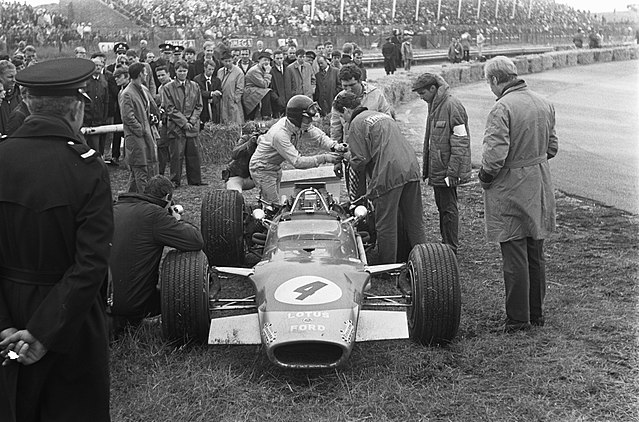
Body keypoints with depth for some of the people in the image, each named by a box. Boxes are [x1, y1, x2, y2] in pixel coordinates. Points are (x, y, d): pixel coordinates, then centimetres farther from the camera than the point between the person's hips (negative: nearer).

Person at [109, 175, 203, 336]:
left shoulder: (115, 208, 6)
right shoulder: (154, 214, -15)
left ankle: (115, 319, 15)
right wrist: (178, 221, 0)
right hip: (134, 303, -8)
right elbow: (197, 241, -20)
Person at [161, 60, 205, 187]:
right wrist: (183, 122, -11)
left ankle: (195, 180, 15)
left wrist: (192, 121, -5)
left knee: (194, 154, 6)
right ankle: (175, 180, 7)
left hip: (192, 126, 3)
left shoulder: (194, 86, 10)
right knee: (176, 155, -2)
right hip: (176, 127, -3)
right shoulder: (168, 88, -1)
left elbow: (198, 106, 9)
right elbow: (169, 108, -5)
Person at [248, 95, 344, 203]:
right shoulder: (280, 134, -37)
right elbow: (297, 162, -38)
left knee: (276, 203, 16)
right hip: (262, 170, -9)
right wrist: (324, 158, -41)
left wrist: (334, 145, -29)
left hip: (276, 168, 9)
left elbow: (318, 135, -8)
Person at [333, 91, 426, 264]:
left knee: (386, 225, 3)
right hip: (411, 168, 7)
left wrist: (349, 159, 15)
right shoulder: (384, 115, 24)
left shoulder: (356, 124, -1)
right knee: (414, 221, 14)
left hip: (387, 174, -7)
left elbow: (360, 160, -6)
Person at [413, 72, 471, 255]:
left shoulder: (452, 106, -17)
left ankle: (451, 248, 7)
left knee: (448, 208, -1)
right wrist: (426, 168, 19)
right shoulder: (434, 105, 13)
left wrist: (452, 171, -22)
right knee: (442, 207, 15)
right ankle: (446, 242, 26)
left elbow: (460, 142, -19)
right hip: (436, 169, 9)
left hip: (447, 170, -9)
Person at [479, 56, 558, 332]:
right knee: (536, 255, 16)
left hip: (510, 191, -7)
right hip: (540, 188, 7)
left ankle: (517, 319, 8)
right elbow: (552, 147, 12)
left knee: (514, 257, 1)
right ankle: (537, 314, 26)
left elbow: (494, 155, -25)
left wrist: (485, 177, -8)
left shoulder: (502, 108, -19)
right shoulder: (544, 104, 5)